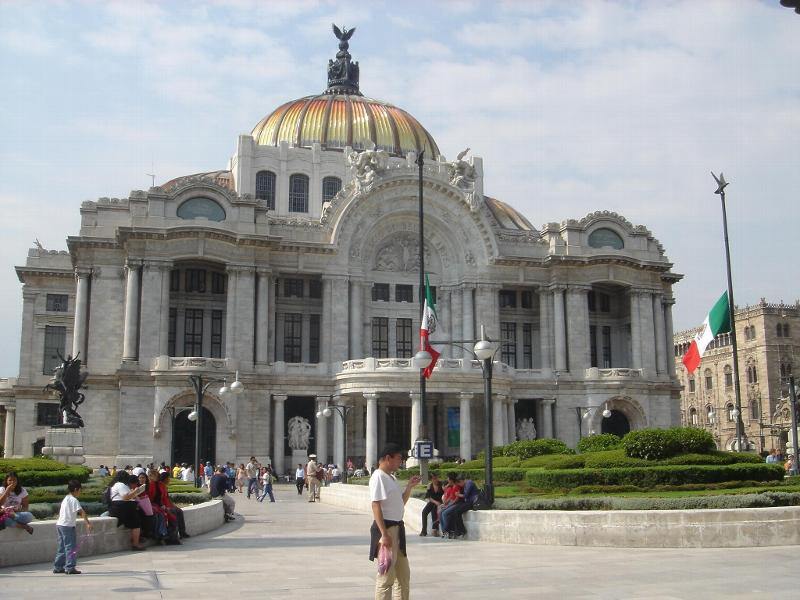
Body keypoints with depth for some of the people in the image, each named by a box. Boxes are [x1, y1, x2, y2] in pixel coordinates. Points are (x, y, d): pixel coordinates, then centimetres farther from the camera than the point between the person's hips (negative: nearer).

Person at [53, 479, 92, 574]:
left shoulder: (65, 499, 16)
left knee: (62, 547, 15)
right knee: (71, 547, -6)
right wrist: (88, 523, -27)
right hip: (68, 526, -9)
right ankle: (70, 567, -7)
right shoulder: (73, 500, -12)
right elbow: (81, 512, -21)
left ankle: (58, 567, 19)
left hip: (59, 524, 9)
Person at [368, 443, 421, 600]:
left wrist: (409, 486, 9)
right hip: (386, 528, -10)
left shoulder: (391, 477, 15)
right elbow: (376, 506, -20)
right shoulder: (378, 477, -13)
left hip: (397, 528, 10)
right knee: (387, 575, -6)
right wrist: (384, 534, -25)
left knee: (403, 573, 16)